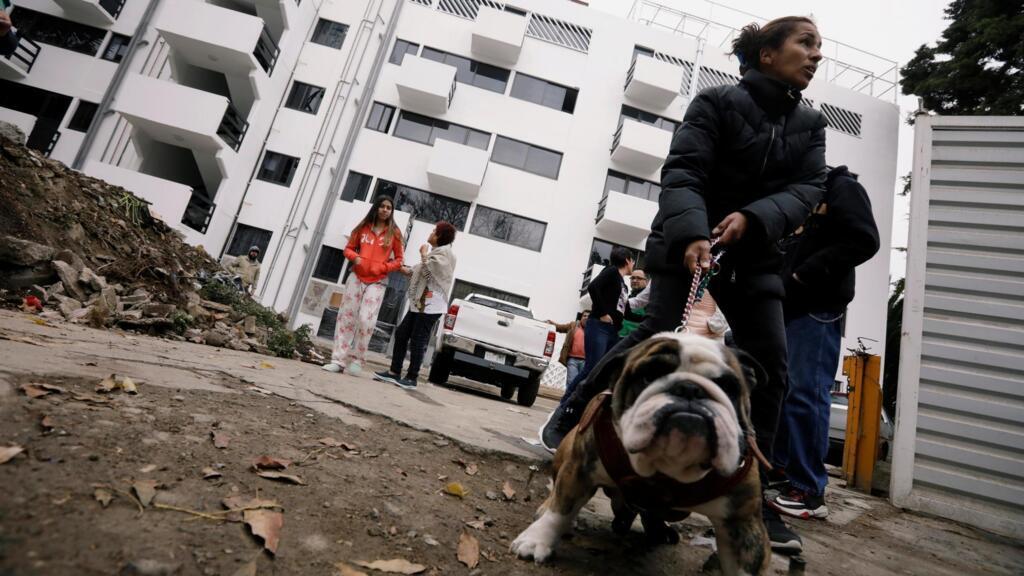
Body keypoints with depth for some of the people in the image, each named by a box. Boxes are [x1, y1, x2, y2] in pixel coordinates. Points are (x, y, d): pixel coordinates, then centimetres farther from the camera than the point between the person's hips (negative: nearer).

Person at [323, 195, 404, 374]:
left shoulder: (394, 232, 3)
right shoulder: (364, 227, 8)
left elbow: (398, 260, 4)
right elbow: (348, 248, 15)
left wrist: (382, 268, -11)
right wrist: (354, 257, -7)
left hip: (376, 282, -3)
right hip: (357, 277, 3)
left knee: (366, 320, -12)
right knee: (346, 317, 1)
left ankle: (357, 360, 3)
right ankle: (338, 360, 6)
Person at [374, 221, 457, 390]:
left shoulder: (445, 253, -9)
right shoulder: (435, 252, 22)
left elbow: (428, 271, -20)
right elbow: (422, 273, 27)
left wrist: (424, 254, -6)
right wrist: (407, 270, 20)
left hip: (431, 306, -10)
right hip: (420, 303, 10)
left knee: (418, 341, -5)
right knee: (401, 334, 10)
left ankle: (411, 378, 5)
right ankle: (394, 372, 17)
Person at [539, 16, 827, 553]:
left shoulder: (810, 124, 12)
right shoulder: (717, 101, -4)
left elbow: (808, 187, -1)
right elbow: (681, 172, -17)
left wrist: (752, 218, -22)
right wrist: (692, 233, -35)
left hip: (756, 252, 6)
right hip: (689, 239, -5)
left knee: (769, 362, -6)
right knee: (659, 335, -17)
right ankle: (572, 413, 4)